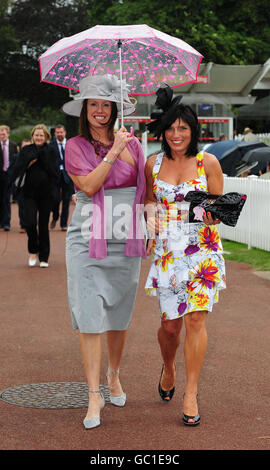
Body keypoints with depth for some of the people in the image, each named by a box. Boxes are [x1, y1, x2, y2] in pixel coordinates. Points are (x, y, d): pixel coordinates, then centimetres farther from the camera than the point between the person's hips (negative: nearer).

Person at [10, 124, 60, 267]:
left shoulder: (50, 151, 3)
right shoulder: (26, 150, 6)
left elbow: (54, 171, -4)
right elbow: (17, 169, 1)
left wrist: (43, 158, -13)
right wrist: (28, 163, -15)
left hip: (46, 192, -1)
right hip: (30, 192, 1)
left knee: (43, 225, 3)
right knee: (30, 222, -11)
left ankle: (44, 258, 13)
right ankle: (33, 251, 13)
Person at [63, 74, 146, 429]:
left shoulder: (132, 144, 8)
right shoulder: (75, 146, 2)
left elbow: (143, 189, 9)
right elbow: (88, 185, -12)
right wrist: (113, 152, -14)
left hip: (125, 243, 2)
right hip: (87, 242, -2)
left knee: (119, 317, 11)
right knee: (90, 319, -6)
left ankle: (114, 376, 32)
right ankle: (94, 394, -2)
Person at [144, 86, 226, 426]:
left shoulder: (208, 162, -1)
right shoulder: (153, 164, 5)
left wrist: (212, 213, -20)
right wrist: (152, 232, 1)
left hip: (202, 249, -2)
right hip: (167, 251, 2)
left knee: (196, 318, -9)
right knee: (170, 323, 3)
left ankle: (191, 395, 1)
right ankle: (168, 368, 36)